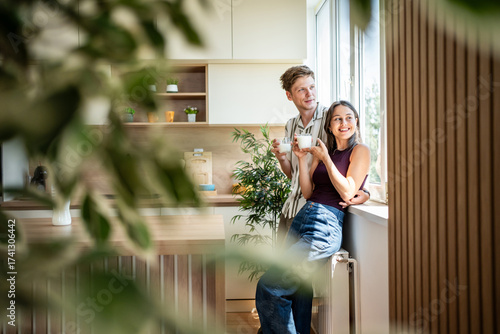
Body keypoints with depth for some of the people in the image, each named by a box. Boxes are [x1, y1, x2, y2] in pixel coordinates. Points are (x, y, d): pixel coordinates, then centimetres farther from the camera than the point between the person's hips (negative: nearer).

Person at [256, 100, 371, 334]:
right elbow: (307, 192, 14)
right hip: (304, 216, 6)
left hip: (328, 223, -6)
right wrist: (302, 158, 4)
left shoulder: (360, 151, 4)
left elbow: (347, 193, -8)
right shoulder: (322, 151, 20)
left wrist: (326, 158, -8)